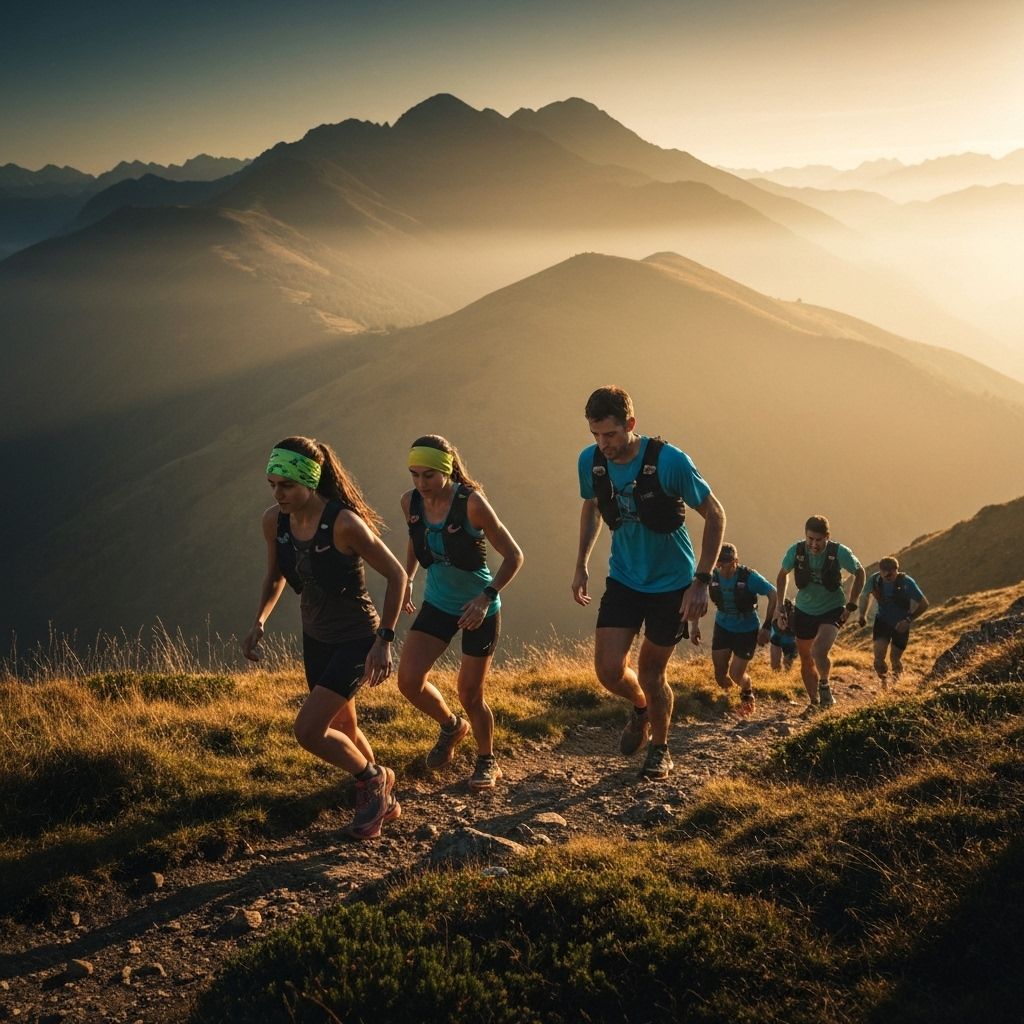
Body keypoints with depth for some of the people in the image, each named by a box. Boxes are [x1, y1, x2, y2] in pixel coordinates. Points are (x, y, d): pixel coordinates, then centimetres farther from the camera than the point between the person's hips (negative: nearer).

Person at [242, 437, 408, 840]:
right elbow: (274, 576, 10)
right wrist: (259, 621, -5)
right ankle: (383, 801, 44)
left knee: (308, 730, -14)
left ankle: (372, 779, 14)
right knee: (342, 728, 20)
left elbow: (396, 574, -18)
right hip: (316, 638, 7)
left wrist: (384, 640, -20)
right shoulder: (274, 520, -9)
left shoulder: (345, 524, -28)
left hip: (356, 641, -7)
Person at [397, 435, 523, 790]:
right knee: (408, 680, -7)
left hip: (479, 609, -5)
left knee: (470, 694, 2)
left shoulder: (471, 503, -25)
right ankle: (451, 726, 24)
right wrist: (406, 579, 3)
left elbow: (513, 556, -19)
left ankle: (487, 762, 29)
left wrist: (486, 597, -28)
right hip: (437, 604, 5)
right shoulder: (411, 502, -9)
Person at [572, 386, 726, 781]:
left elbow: (714, 515, -13)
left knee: (650, 674, 4)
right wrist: (581, 564, 6)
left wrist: (701, 581, -17)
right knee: (609, 670, -8)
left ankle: (660, 749, 31)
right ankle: (640, 708, 28)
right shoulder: (590, 461, -10)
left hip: (671, 584, -3)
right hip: (623, 580, 3)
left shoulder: (670, 461, -23)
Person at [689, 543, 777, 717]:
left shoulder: (749, 577, -26)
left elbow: (773, 595, -19)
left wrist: (766, 627, -20)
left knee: (736, 675, -4)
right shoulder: (712, 576, -16)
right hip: (723, 627, 3)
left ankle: (747, 693, 33)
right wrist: (695, 625, -4)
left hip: (747, 630, -3)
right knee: (720, 675, 3)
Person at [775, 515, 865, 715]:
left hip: (832, 610, -3)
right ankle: (814, 702, 30)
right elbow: (782, 575, 5)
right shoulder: (796, 550, -15)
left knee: (819, 652, -25)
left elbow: (860, 573, -2)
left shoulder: (839, 552, -20)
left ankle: (825, 686, 3)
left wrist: (851, 606, -6)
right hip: (804, 610, 3)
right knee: (806, 660, 11)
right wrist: (780, 607, 1)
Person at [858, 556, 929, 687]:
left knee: (895, 658, 5)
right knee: (879, 656, -14)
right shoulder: (874, 579, -17)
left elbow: (924, 604, -17)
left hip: (900, 625, -1)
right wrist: (863, 615, -5)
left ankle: (897, 674, 42)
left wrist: (908, 620, -27)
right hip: (882, 621, 1)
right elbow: (865, 595, 7)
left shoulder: (906, 582, -26)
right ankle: (884, 679, 15)